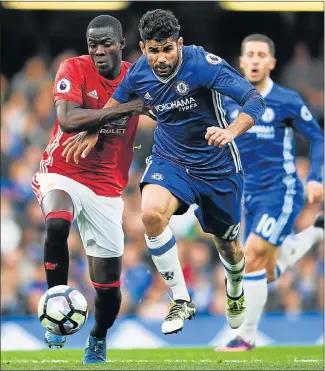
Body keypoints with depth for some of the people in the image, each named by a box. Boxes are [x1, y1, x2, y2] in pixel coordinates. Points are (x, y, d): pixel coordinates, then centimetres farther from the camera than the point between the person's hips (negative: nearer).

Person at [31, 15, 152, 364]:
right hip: (63, 174, -3)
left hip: (106, 188, 4)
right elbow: (69, 119, -27)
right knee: (57, 225, -38)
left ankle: (98, 339, 34)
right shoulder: (74, 69, -11)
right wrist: (124, 108, -30)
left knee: (108, 281, 4)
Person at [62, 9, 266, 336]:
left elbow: (254, 100, -32)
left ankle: (235, 291, 53)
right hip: (169, 159, 2)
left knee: (227, 245, 14)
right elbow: (117, 100, 16)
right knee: (151, 213, -30)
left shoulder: (203, 64, -24)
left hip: (217, 166, -2)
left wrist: (231, 131, -48)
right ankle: (181, 301, -15)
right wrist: (94, 132, 9)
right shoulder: (139, 72, -10)